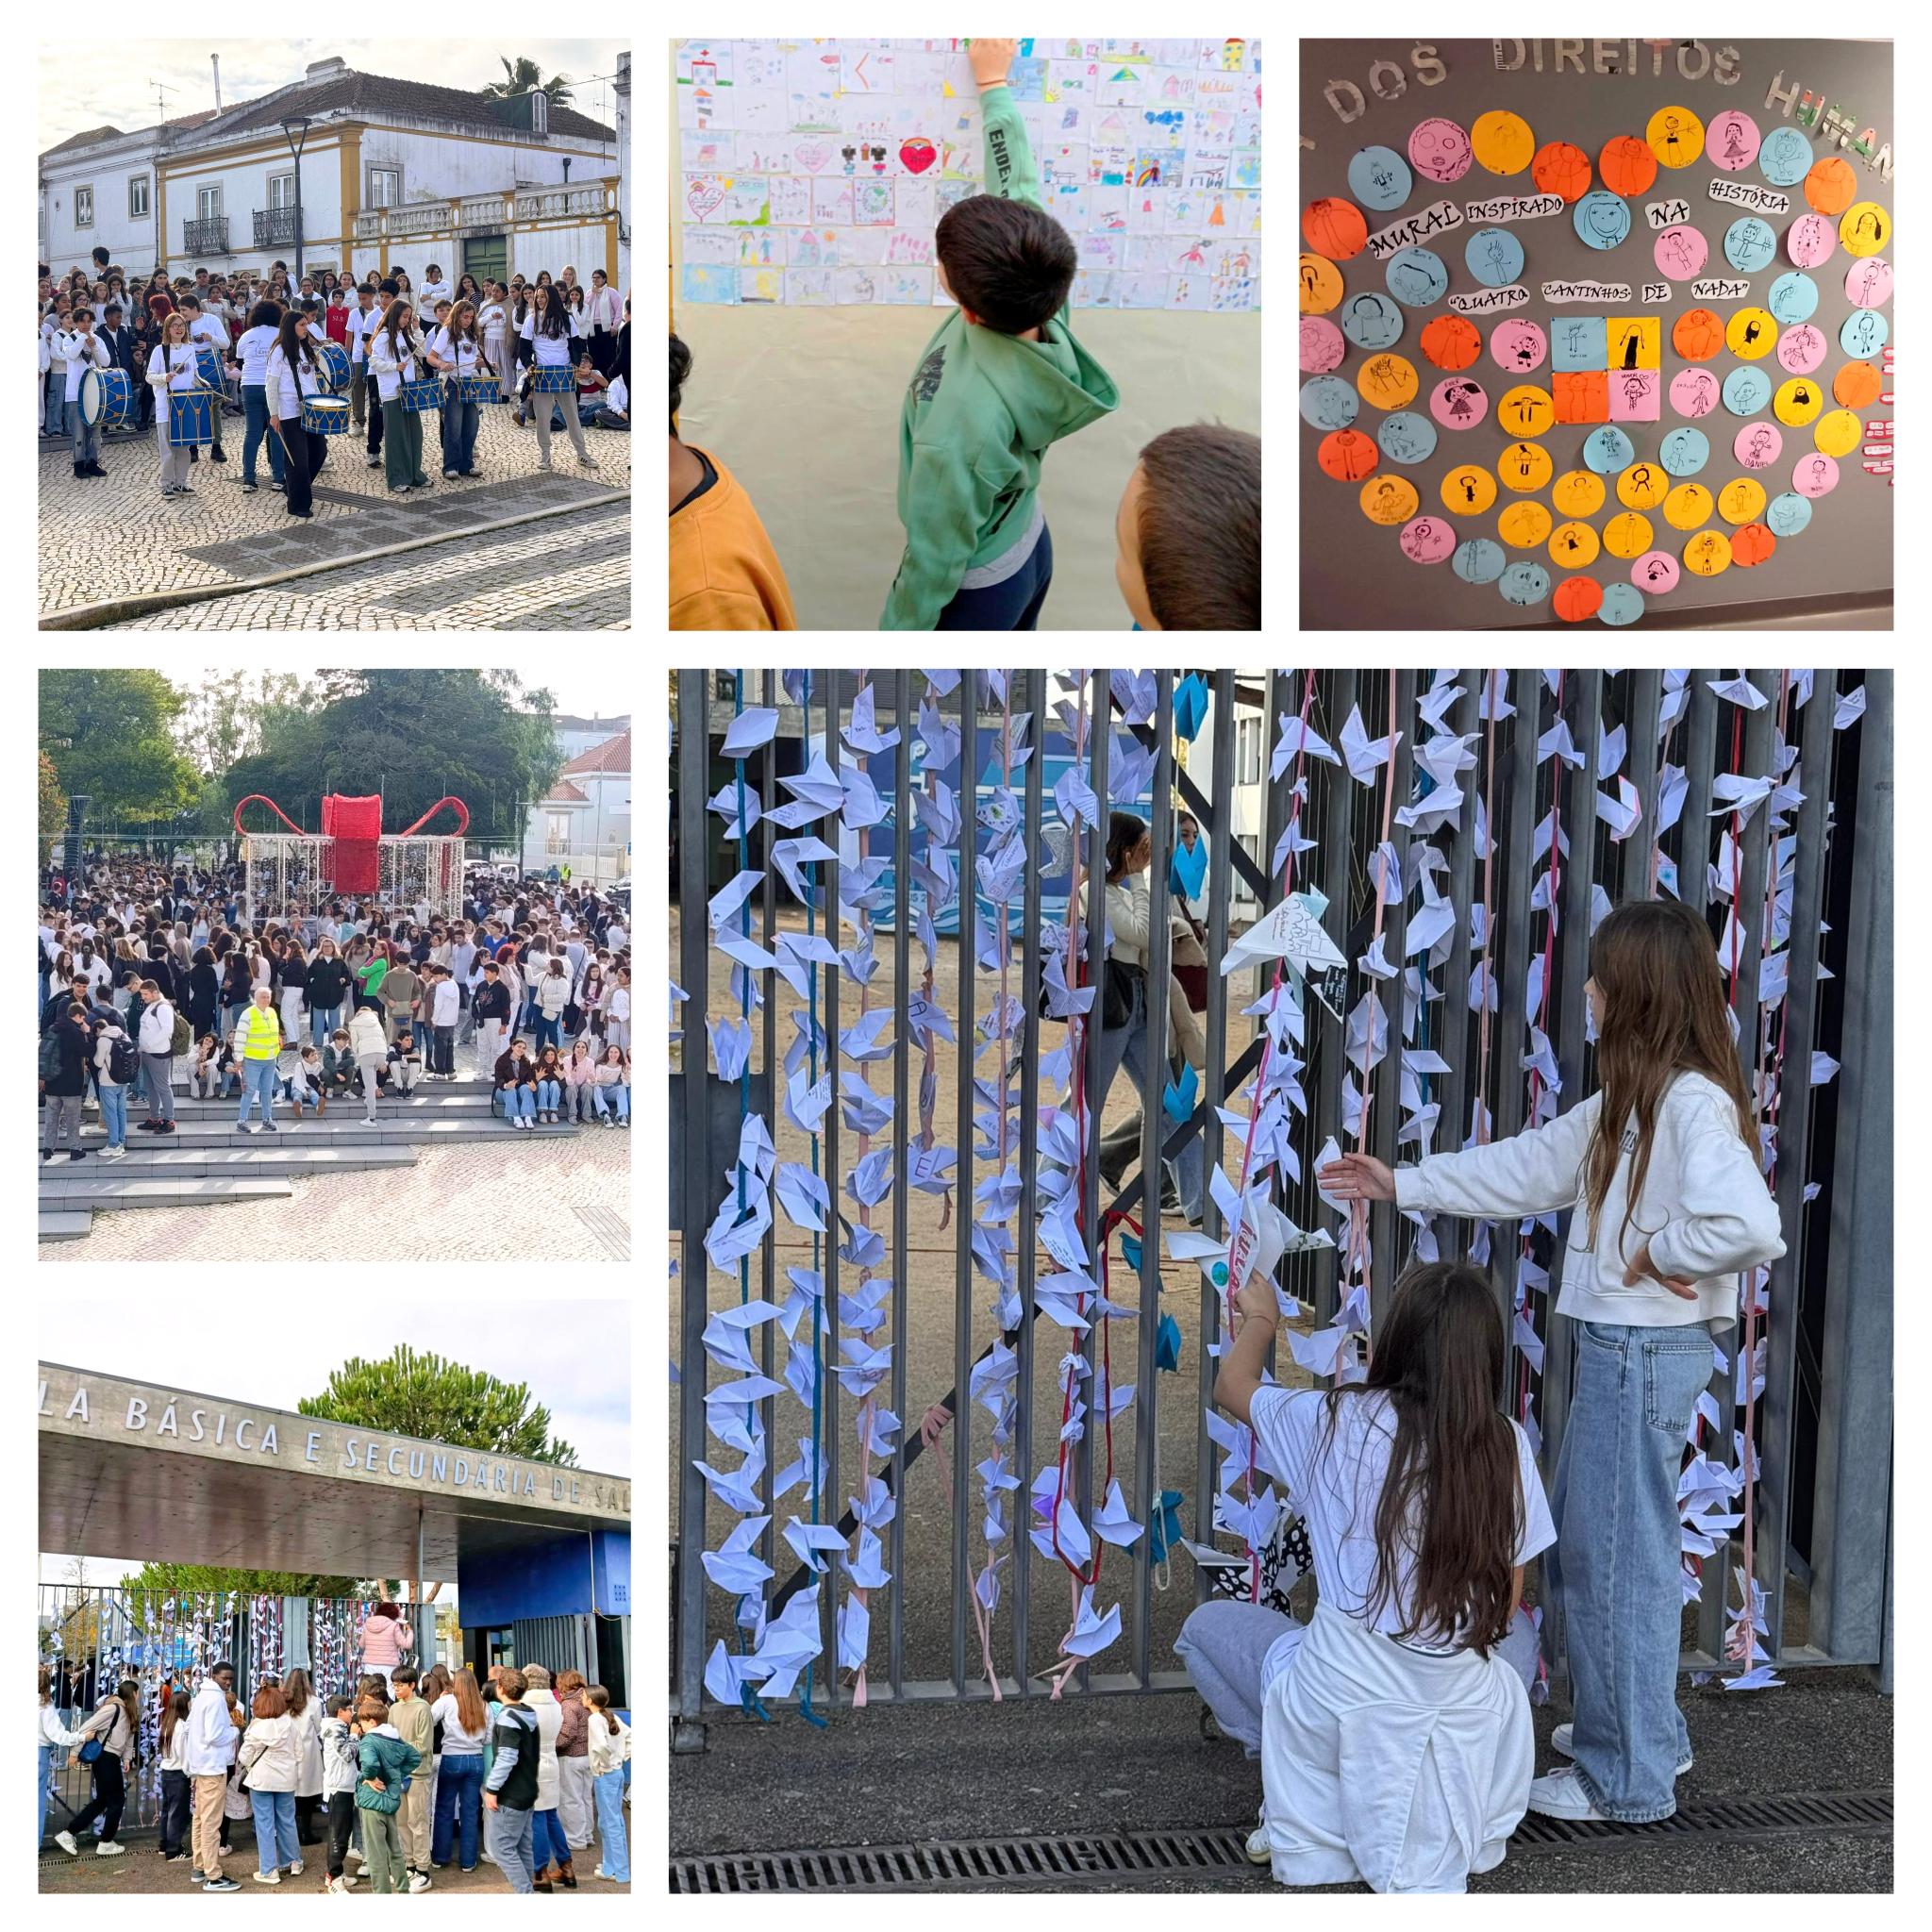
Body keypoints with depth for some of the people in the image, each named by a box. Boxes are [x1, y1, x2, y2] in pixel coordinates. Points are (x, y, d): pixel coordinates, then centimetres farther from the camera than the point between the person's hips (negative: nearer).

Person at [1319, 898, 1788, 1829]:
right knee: (1579, 1544, 20)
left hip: (1645, 1355, -10)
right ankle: (1642, 1729, 34)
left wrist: (1654, 1254, -19)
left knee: (1617, 1559, 0)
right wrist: (1398, 1184, 20)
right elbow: (1526, 1167, 19)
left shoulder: (1693, 1104, -20)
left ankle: (1627, 1779, 14)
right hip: (1615, 1348, 10)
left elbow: (1750, 1227, -35)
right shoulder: (1625, 1104, 11)